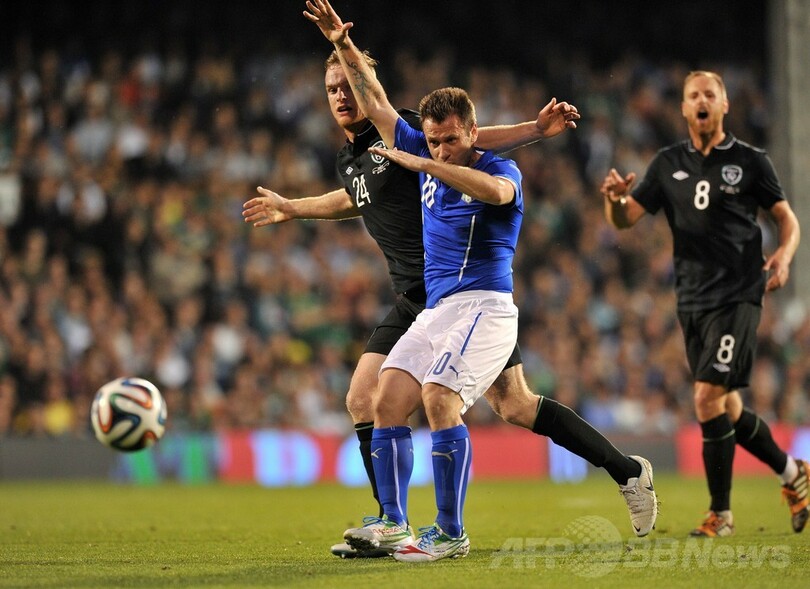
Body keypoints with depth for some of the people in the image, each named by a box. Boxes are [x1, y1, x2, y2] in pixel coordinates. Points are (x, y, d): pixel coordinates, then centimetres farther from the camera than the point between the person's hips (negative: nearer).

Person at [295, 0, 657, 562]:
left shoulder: (501, 170, -3)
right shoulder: (428, 158, 16)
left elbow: (493, 190, -29)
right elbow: (376, 104, 19)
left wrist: (420, 163, -30)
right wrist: (344, 46, 11)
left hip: (483, 304, -8)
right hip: (435, 310, 8)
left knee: (438, 399, -24)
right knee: (388, 400, -6)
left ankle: (451, 532, -20)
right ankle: (393, 523, -3)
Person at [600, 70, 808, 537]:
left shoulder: (750, 161, 0)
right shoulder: (668, 164, 10)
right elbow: (626, 219, 7)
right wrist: (615, 199, -16)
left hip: (738, 295, -5)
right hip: (693, 300, 5)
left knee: (709, 398, -16)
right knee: (728, 411, 10)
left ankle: (721, 513, -7)